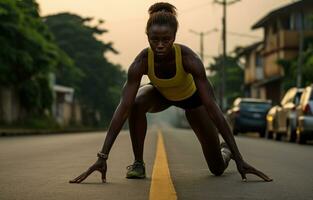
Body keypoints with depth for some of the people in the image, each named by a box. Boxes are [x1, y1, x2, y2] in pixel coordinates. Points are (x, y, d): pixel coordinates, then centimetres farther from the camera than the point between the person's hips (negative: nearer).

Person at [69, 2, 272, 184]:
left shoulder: (189, 58, -40)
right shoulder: (141, 62, -36)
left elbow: (213, 108, -42)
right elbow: (123, 108, -39)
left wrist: (239, 158, -44)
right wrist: (103, 157, -46)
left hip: (192, 96, -1)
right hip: (161, 94, 1)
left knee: (218, 168, -1)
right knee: (136, 104, -36)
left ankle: (226, 150, 37)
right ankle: (138, 163, -16)